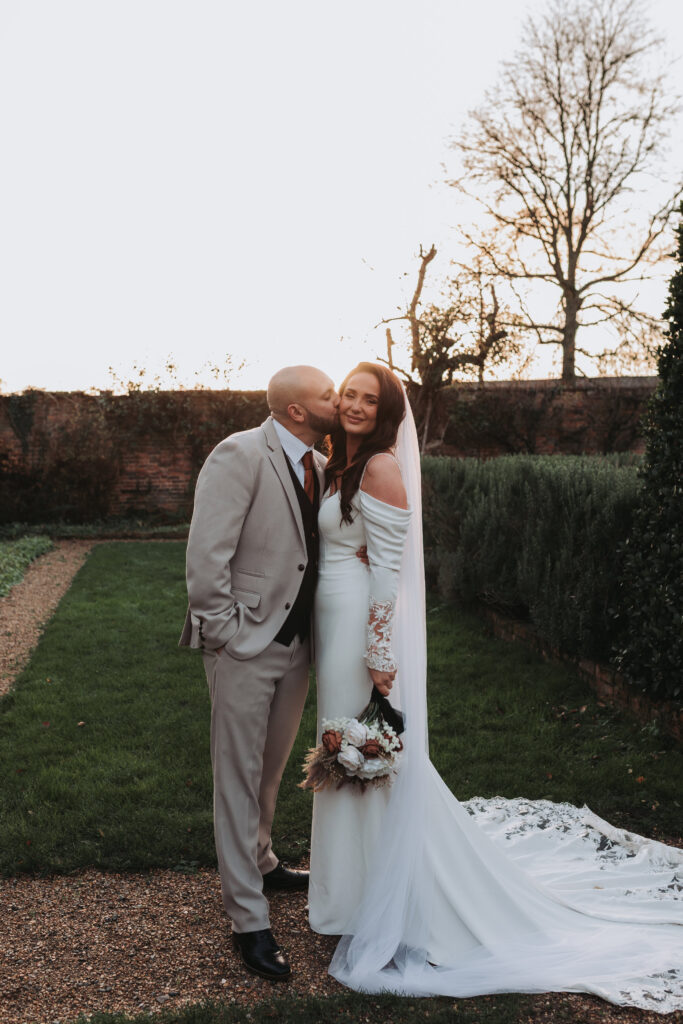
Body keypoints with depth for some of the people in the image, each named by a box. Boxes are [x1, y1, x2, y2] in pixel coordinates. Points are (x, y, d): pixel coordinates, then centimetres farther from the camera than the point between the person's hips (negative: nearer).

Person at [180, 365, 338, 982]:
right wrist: (226, 634, -18)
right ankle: (249, 920, 15)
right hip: (245, 649, -7)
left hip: (296, 645, 7)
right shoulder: (239, 456, -17)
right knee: (239, 779, 3)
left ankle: (259, 864, 45)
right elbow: (205, 555, -20)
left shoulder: (320, 466, 7)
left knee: (271, 769, 23)